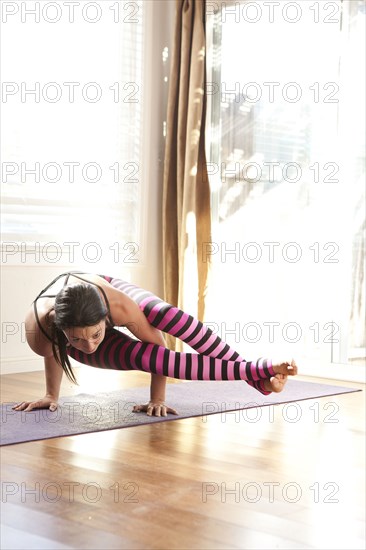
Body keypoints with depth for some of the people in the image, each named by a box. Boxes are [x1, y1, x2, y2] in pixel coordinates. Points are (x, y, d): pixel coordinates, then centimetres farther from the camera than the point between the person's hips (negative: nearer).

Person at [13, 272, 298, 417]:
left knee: (173, 316, -33)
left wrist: (157, 398, -15)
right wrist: (52, 395, 1)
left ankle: (256, 374, -20)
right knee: (148, 358, -27)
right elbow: (53, 355, -16)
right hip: (65, 335, 0)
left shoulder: (120, 304, -44)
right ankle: (259, 371, -20)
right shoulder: (39, 330, -42)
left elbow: (155, 339, -25)